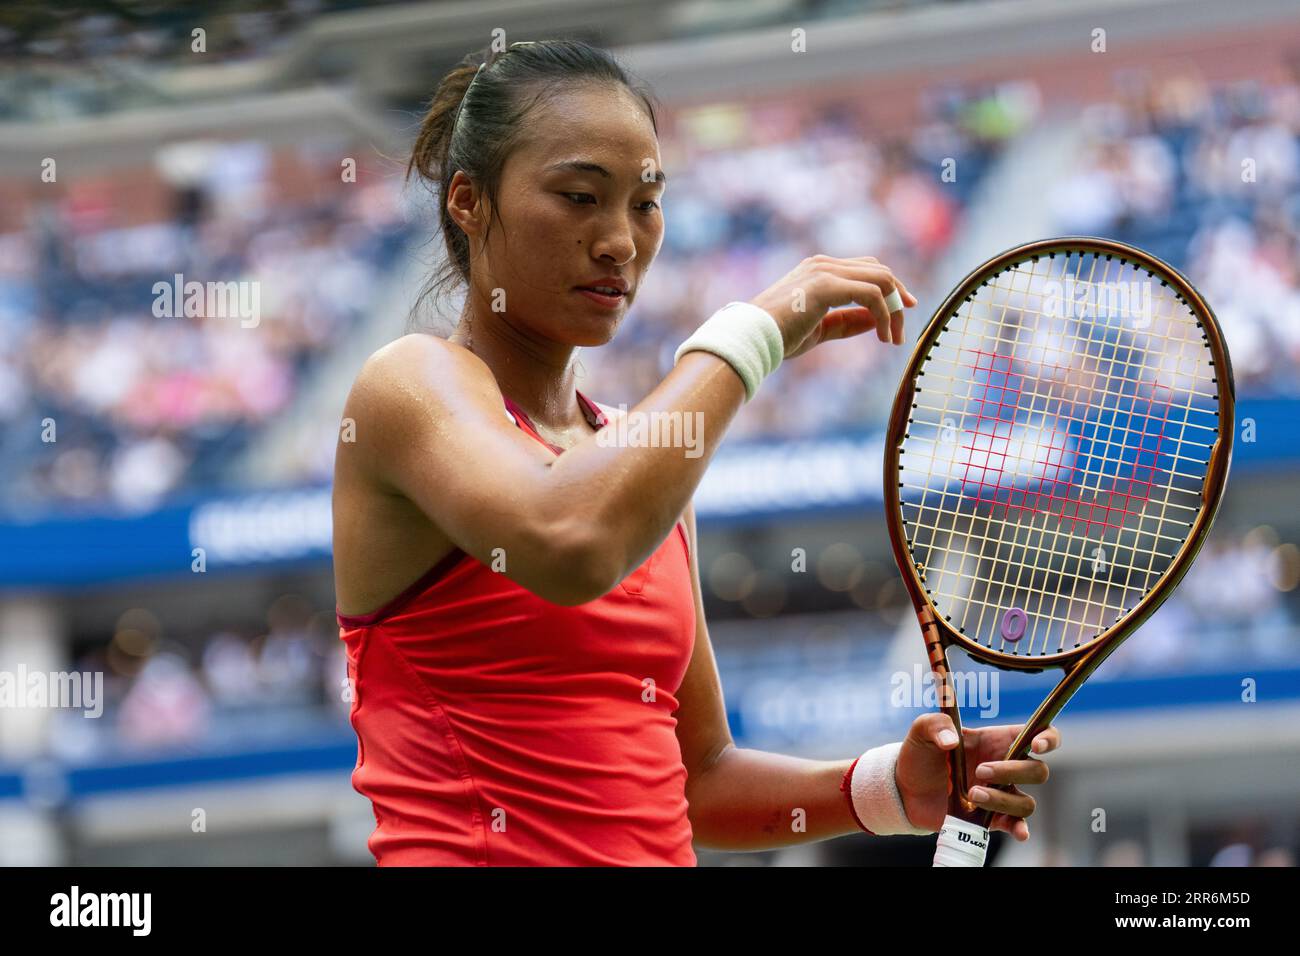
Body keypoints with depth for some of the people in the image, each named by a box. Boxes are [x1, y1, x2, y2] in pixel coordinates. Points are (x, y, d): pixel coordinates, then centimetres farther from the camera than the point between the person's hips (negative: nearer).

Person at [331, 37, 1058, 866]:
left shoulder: (638, 453, 17)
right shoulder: (413, 381, -3)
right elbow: (572, 547, -24)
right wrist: (753, 331, -14)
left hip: (655, 851, 6)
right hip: (469, 849, -6)